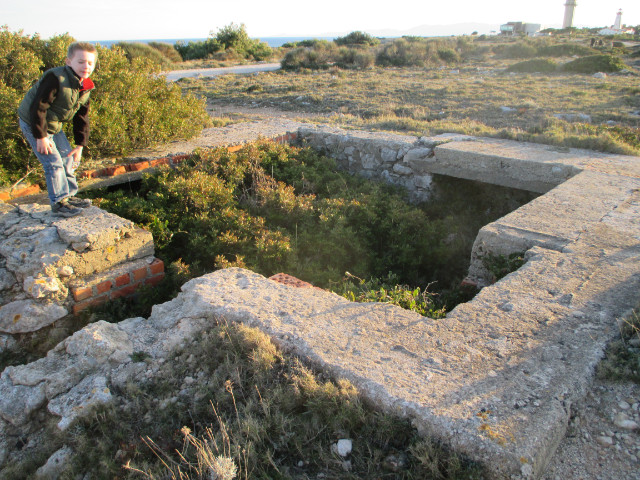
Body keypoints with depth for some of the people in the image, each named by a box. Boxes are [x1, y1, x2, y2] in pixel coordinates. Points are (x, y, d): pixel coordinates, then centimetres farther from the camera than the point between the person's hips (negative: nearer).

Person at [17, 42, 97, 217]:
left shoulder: (85, 88, -2)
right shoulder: (55, 79, -28)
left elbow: (81, 117, 5)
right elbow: (38, 107, -28)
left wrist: (80, 144, 2)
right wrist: (40, 136, -25)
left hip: (54, 126, 9)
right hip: (33, 123, -8)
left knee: (68, 158, 12)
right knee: (53, 162, -11)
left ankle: (69, 196, 26)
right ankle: (58, 203, 0)